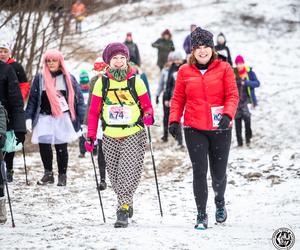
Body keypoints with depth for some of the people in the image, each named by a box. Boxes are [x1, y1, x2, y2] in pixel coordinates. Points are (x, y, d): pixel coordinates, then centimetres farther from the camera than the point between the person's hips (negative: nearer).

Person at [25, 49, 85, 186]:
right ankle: (48, 173, 8)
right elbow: (32, 98, 7)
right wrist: (29, 117, -1)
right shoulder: (40, 78, 7)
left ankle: (62, 175, 13)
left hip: (62, 118, -1)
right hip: (44, 118, 1)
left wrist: (81, 119, -3)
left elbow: (79, 98, 4)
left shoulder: (68, 78, 5)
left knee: (61, 148, -1)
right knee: (43, 145, -8)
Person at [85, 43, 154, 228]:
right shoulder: (102, 83, 3)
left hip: (134, 136, -3)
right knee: (115, 176, 8)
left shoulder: (135, 81, -1)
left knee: (128, 173, -15)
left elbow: (147, 106, 6)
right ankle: (127, 203, 29)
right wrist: (91, 136, 3)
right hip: (111, 137, 3)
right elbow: (94, 111, 8)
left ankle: (123, 210, -16)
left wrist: (148, 116, -17)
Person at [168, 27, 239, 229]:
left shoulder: (224, 68, 1)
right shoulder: (185, 72, 4)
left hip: (220, 129, 0)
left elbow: (232, 95, -3)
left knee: (219, 172, 7)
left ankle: (220, 201, 38)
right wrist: (174, 119, -3)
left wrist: (228, 114, -19)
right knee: (200, 171, -7)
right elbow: (178, 98, 9)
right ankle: (201, 214, 3)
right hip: (194, 129, 0)